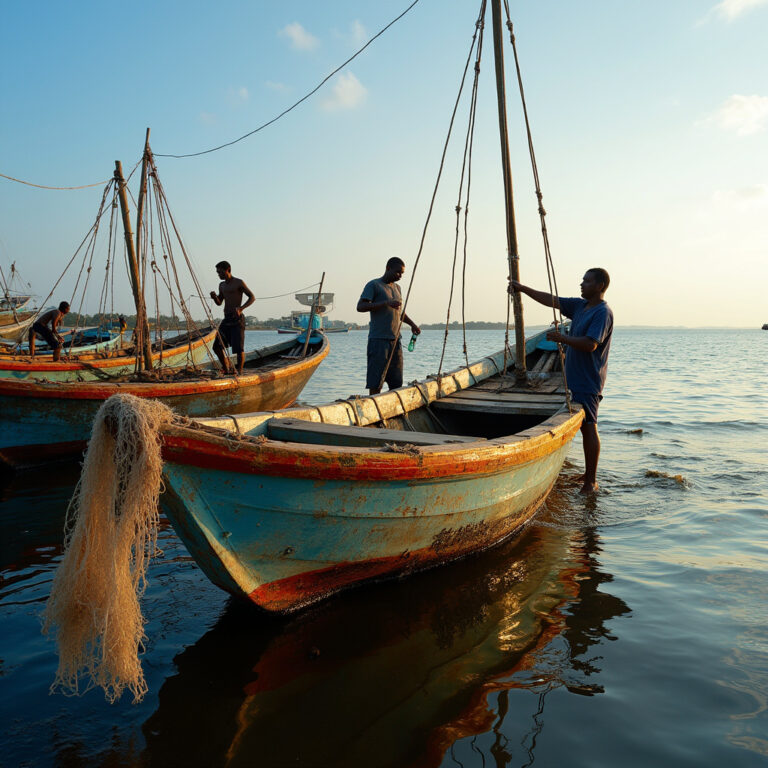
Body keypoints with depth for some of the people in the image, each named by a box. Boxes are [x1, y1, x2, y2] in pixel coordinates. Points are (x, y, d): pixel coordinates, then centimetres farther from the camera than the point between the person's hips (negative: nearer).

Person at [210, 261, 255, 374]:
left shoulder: (239, 283, -4)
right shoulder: (222, 285, 18)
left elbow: (252, 297, -8)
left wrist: (241, 308, -22)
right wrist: (214, 297, 2)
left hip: (237, 319, -7)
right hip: (226, 320, 7)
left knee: (239, 349, -9)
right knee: (217, 346, 0)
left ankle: (239, 371, 3)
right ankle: (227, 369, 15)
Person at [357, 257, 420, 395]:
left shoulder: (396, 287, 21)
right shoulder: (373, 285, -2)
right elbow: (360, 307, -15)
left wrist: (412, 324, 17)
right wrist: (386, 303, -23)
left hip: (395, 340, 7)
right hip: (378, 340, -7)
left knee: (397, 383, 4)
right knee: (375, 383, -9)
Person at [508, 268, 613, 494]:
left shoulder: (603, 312, -14)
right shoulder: (580, 306, 13)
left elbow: (590, 344, -24)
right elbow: (551, 300, 15)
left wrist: (562, 338, -20)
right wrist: (523, 289, 10)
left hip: (588, 382, -9)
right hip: (574, 379, 9)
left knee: (589, 428, -6)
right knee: (583, 428, 14)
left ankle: (591, 482, -1)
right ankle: (588, 474, 24)